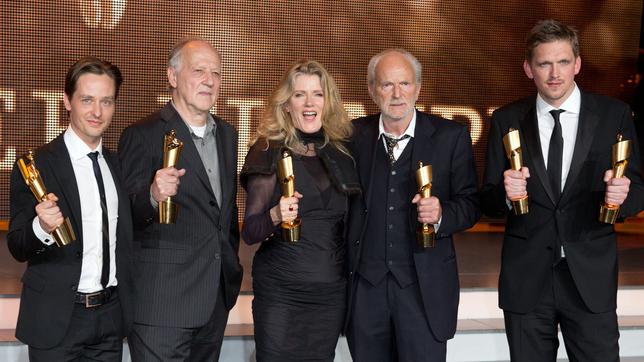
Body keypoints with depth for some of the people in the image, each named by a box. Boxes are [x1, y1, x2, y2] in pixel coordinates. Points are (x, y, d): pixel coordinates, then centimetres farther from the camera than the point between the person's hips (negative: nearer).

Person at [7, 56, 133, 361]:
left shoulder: (117, 164, 6)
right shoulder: (36, 165, -10)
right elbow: (17, 248, -10)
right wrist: (41, 228, -28)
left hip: (111, 314, 4)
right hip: (57, 321, -4)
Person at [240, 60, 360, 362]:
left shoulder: (340, 152, 5)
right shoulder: (270, 151, -7)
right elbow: (249, 232, -9)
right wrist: (276, 215, -27)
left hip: (332, 292, 4)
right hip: (281, 293, -4)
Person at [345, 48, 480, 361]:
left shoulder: (451, 136, -1)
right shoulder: (354, 135, 4)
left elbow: (470, 203, 0)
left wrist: (441, 215, -20)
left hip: (424, 286, -2)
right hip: (365, 284, 2)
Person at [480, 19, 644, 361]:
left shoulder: (614, 115, 1)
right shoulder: (506, 120, 3)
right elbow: (488, 200, 3)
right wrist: (506, 194, -19)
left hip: (590, 276, -1)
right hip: (525, 278, 1)